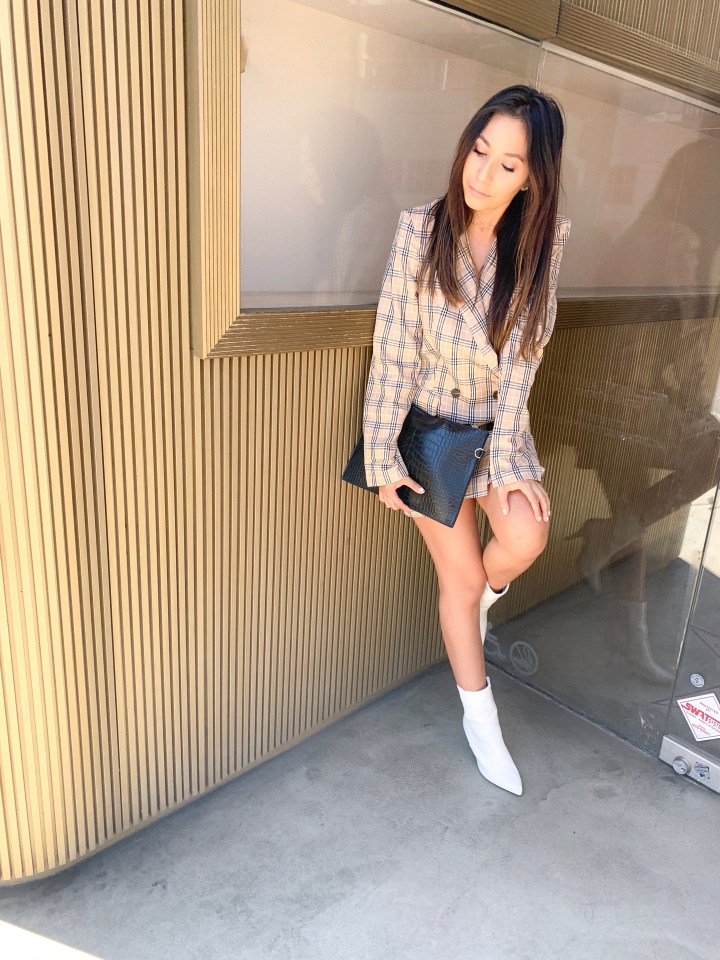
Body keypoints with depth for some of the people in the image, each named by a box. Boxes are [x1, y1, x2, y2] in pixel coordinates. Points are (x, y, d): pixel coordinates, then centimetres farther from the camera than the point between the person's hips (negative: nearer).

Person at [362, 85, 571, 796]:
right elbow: (392, 351, -14)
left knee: (526, 537, -22)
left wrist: (505, 458, -18)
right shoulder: (420, 230, -14)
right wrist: (382, 457, -13)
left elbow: (522, 354, -11)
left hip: (501, 421, 2)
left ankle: (484, 592, 19)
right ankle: (479, 717, 26)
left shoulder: (542, 239, -8)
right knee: (459, 573, 3)